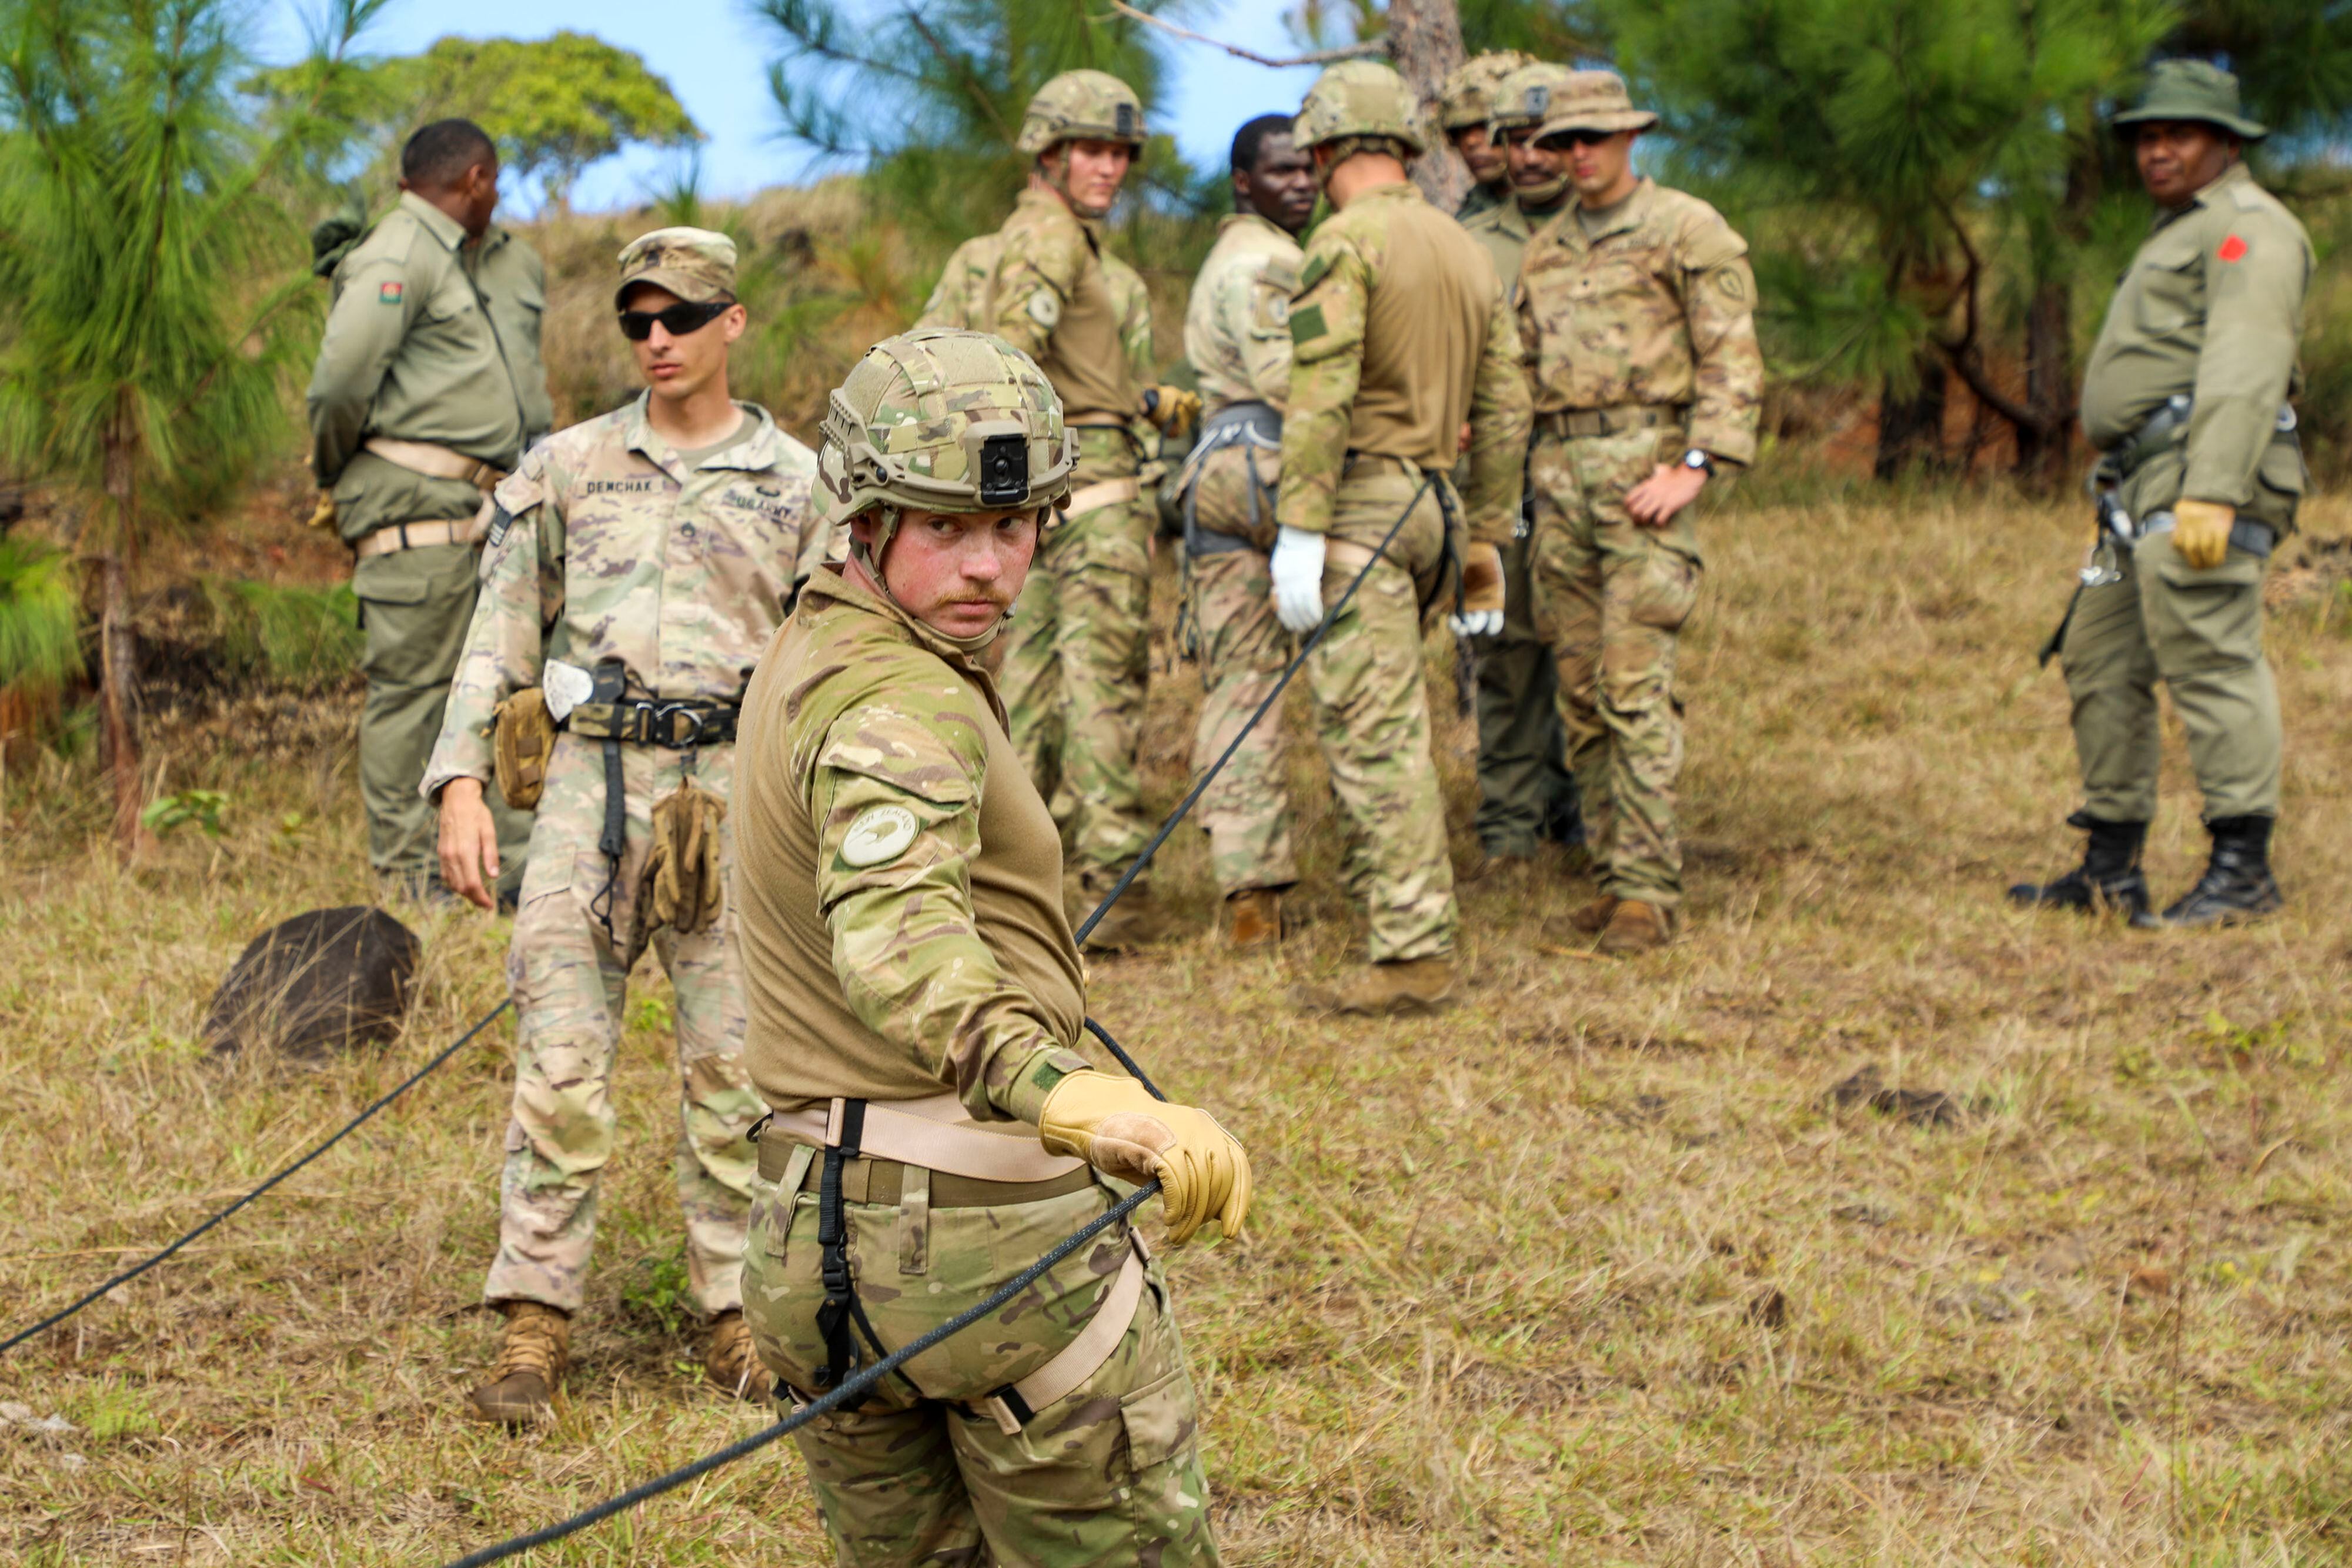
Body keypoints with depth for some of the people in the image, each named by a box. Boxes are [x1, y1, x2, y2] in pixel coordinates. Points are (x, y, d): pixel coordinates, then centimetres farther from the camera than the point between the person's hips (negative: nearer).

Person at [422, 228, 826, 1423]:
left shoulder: (795, 485, 8)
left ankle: (742, 1321, 12)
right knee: (559, 1065, -4)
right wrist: (461, 786, 0)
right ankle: (533, 1328, 1)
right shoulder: (565, 471, 9)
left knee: (734, 1072, 1)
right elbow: (499, 637, 10)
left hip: (731, 791, 0)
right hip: (588, 780, 0)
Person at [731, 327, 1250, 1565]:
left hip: (810, 1233, 9)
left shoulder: (805, 651, 14)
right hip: (986, 1230, -9)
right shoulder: (902, 703, -18)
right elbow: (897, 936, -38)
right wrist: (1081, 1097, -52)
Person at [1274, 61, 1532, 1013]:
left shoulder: (1347, 240, -8)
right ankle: (1386, 896, 23)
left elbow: (1321, 395, -18)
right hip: (1434, 503, 8)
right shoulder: (1466, 253, 16)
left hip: (1360, 502, -8)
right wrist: (1486, 546, 22)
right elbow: (1503, 412, 18)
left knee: (1375, 735, -9)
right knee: (1386, 726, 19)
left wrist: (1299, 530, -19)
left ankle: (1415, 955, -11)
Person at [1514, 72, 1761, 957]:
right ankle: (1610, 879, 10)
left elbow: (1731, 359, -5)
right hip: (1560, 473, 7)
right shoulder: (1543, 251, 20)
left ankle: (1649, 890, -11)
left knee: (1635, 685, -12)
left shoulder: (1685, 229, 0)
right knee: (1579, 689, 5)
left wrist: (1697, 465, -15)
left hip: (1643, 464, -6)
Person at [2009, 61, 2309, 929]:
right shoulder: (2182, 236, 28)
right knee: (2100, 662, 11)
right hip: (2144, 496, 11)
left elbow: (2244, 368, -17)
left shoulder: (2248, 228, -5)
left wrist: (2213, 494, -27)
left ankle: (2242, 867, -15)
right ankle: (2111, 867, 16)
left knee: (2210, 659, -15)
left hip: (2202, 480, -11)